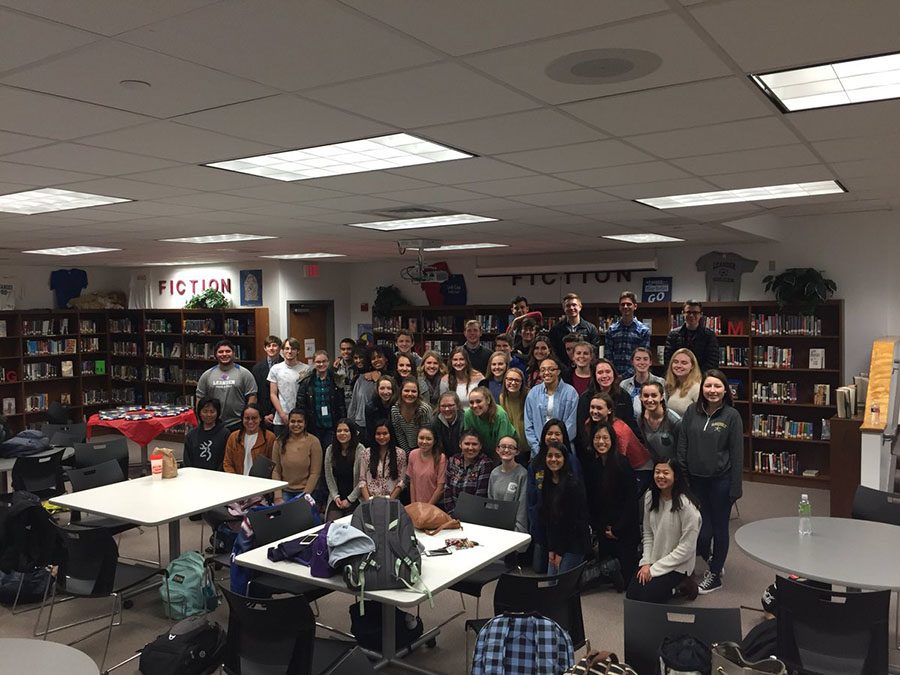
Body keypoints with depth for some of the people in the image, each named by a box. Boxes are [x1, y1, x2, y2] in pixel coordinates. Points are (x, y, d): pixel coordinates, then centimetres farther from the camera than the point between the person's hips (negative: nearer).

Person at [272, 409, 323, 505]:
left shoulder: (313, 442, -6)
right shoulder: (279, 442, 1)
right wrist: (278, 497, -8)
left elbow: (315, 473, -6)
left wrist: (305, 495, -12)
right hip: (285, 491, 2)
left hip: (305, 491, -2)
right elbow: (275, 471, -1)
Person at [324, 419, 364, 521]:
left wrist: (349, 499, -9)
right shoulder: (330, 450, 3)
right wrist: (336, 496, -2)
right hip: (336, 499, 3)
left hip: (355, 500, -3)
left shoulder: (360, 450, -10)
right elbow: (328, 477, 7)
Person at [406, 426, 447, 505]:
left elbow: (440, 488, -14)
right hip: (417, 503, 3)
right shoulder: (413, 455, -6)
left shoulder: (440, 458, -18)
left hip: (435, 505, -3)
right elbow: (412, 483, 1)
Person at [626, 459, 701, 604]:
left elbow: (686, 548, -20)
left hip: (677, 564, -5)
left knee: (646, 598, -16)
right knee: (631, 595, -7)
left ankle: (681, 586, 7)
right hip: (654, 559, 6)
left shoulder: (687, 506, -23)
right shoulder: (650, 497, -4)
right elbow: (648, 533, 4)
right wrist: (646, 563, -9)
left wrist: (654, 569, -17)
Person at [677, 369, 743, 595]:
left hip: (720, 480, -2)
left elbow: (737, 453, -6)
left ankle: (715, 575, 26)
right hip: (696, 479, 2)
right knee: (701, 529, 4)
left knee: (719, 527, 9)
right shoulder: (692, 412, 1)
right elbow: (682, 447, 5)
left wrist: (735, 486, -8)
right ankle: (710, 560, 34)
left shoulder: (732, 416, -7)